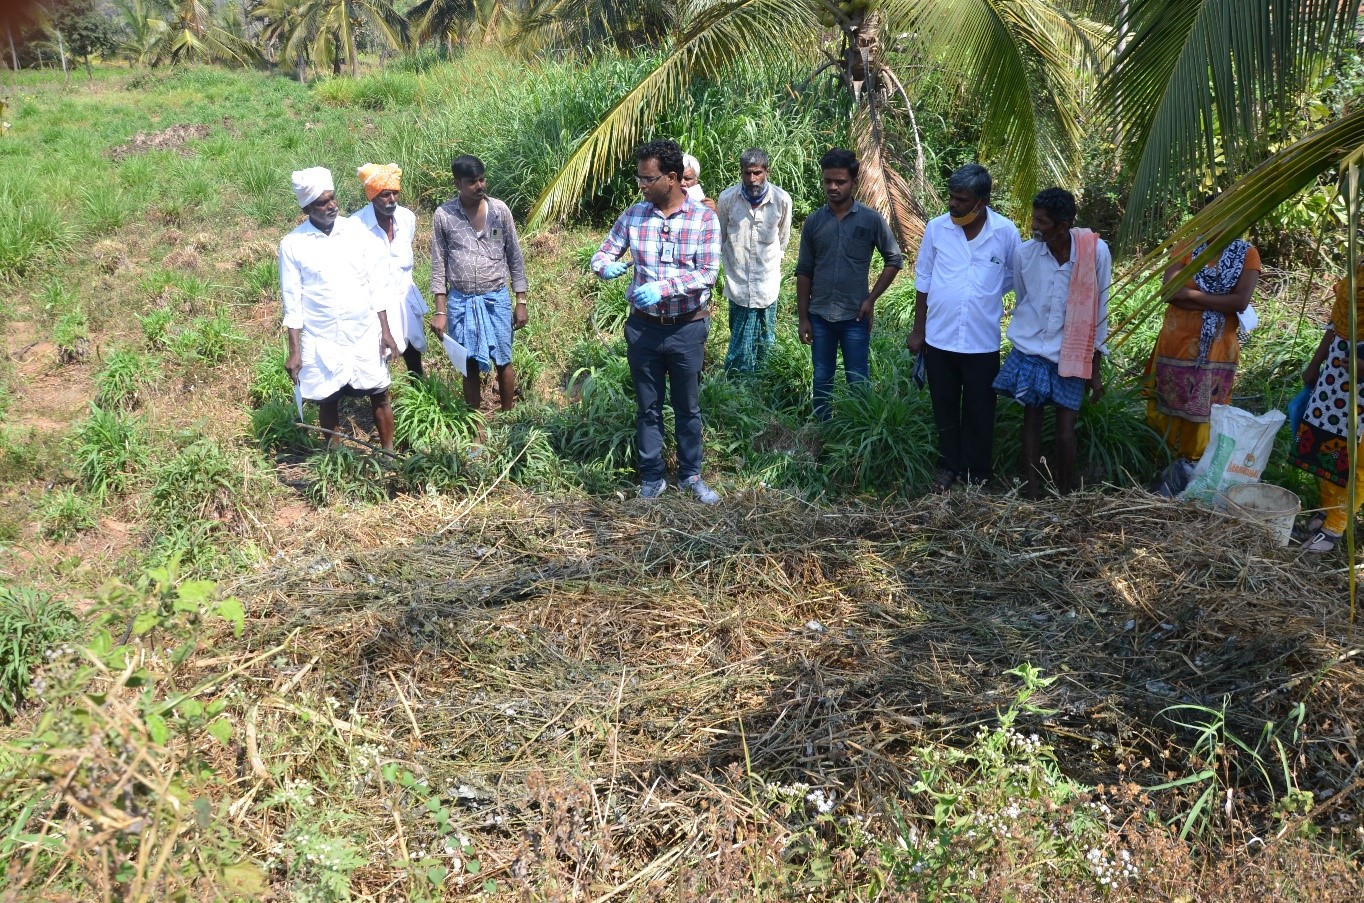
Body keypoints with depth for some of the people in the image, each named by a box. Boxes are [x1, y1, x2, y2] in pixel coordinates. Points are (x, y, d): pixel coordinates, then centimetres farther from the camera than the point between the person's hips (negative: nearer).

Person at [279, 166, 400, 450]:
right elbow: (292, 301, -3)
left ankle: (389, 453, 23)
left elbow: (377, 285, 2)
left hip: (365, 334, 1)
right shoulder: (292, 244, -6)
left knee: (379, 395, 7)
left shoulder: (357, 231, -1)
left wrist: (386, 330, -2)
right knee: (328, 401, 11)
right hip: (321, 341, -1)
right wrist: (294, 350, -5)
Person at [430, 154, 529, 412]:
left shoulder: (500, 210, -4)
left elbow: (515, 257, 3)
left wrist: (521, 301, 1)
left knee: (503, 362, 10)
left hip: (496, 299, 0)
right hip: (461, 302, 0)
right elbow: (439, 264, -1)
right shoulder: (443, 215, -6)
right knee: (471, 366, 10)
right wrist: (440, 311, -4)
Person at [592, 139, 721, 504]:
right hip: (643, 327, 2)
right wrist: (607, 266, -22)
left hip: (687, 328, -2)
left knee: (687, 407, 12)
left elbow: (707, 274, -17)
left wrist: (663, 287, -31)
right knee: (648, 407, 12)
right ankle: (652, 478, 25)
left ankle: (690, 476, 28)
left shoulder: (704, 218, -9)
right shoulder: (633, 216, -1)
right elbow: (602, 254, 3)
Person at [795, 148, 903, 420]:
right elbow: (804, 273, 5)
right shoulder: (813, 221, 1)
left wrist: (871, 299, -5)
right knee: (822, 380, 12)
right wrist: (803, 318, 2)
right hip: (819, 316, 2)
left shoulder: (871, 219, -5)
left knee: (858, 382, 5)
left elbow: (894, 260, 3)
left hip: (855, 317, -2)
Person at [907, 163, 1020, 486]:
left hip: (982, 341, -1)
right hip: (939, 338, 1)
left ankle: (977, 470, 26)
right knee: (944, 409, 13)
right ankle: (949, 466, 28)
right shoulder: (936, 228, -4)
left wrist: (985, 296, 2)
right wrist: (918, 330, 5)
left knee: (979, 411, 10)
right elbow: (923, 281, 4)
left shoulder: (1005, 232, -8)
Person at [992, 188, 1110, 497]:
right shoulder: (1024, 253, -9)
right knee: (1032, 422, 8)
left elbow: (1098, 313, -4)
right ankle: (1032, 495, 17)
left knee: (1065, 433, -1)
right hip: (1029, 352, 2)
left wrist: (1095, 369, 0)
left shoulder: (1096, 252, -13)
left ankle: (1066, 499, 16)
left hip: (1071, 357, -2)